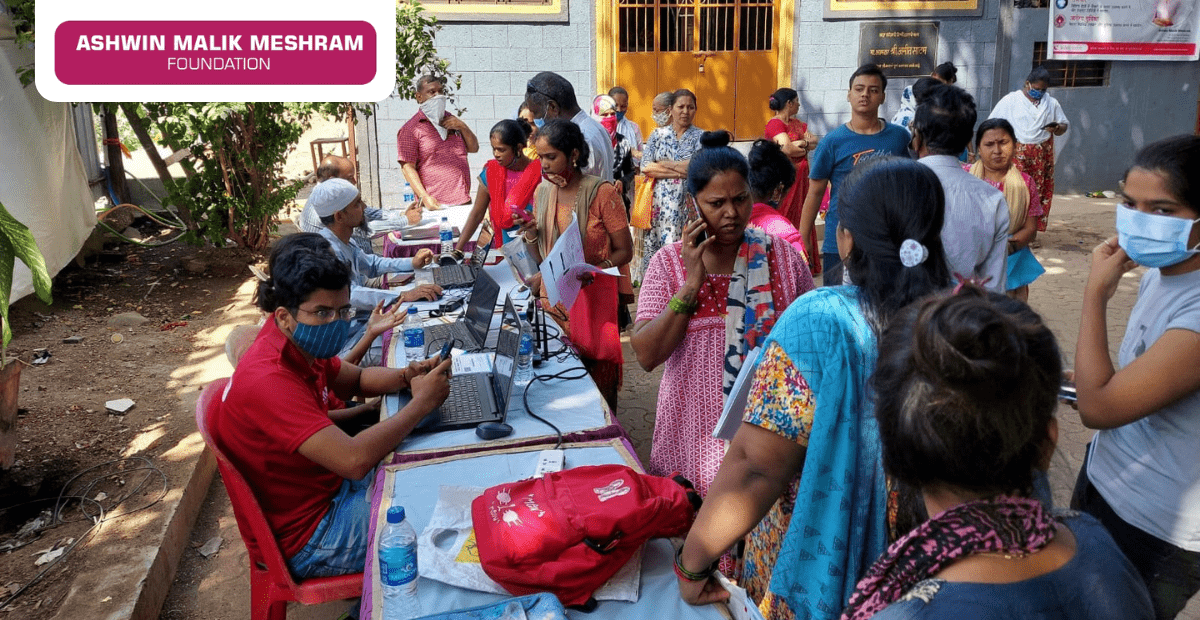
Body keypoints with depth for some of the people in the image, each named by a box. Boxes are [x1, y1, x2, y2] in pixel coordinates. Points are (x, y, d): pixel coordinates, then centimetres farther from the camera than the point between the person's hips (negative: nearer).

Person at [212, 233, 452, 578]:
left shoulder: (300, 344, -3)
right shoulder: (269, 381, -32)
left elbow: (355, 380, 15)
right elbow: (355, 459, -39)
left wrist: (406, 377, -7)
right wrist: (422, 402, -26)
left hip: (330, 484, 9)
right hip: (309, 538, -9)